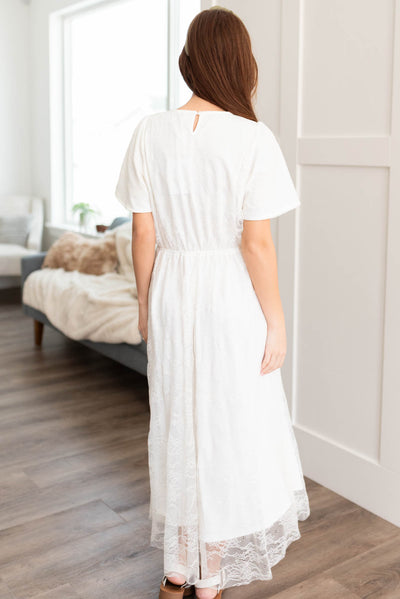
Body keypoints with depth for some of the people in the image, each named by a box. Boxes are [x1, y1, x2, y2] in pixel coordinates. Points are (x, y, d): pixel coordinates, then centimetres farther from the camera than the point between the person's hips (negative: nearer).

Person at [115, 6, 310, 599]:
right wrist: (276, 321, -4)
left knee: (175, 424, 17)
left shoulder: (151, 132, -3)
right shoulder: (253, 139, -13)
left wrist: (145, 304, 12)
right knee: (227, 429, 11)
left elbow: (143, 234, 0)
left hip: (171, 294, 4)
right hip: (231, 300, -3)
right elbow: (257, 243, -14)